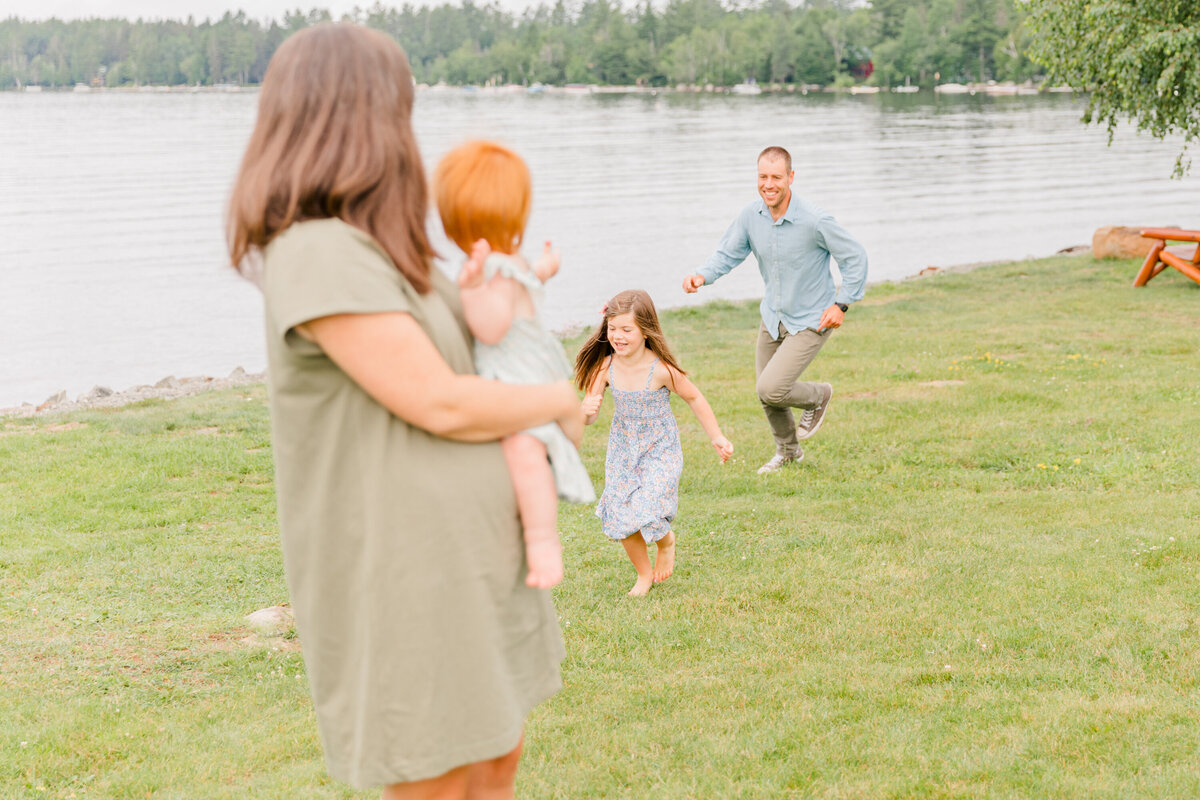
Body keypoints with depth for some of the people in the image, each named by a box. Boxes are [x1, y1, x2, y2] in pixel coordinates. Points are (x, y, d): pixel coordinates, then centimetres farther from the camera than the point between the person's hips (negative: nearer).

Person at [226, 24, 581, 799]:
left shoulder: (370, 250, 7)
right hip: (400, 568, -10)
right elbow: (441, 406, -22)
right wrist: (560, 400, -6)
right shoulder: (319, 254, -22)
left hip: (466, 555, 10)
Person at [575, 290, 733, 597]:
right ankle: (644, 574, 29)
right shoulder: (606, 367, -13)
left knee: (644, 513, -18)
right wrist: (586, 409, -34)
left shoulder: (661, 370, -23)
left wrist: (717, 438, 0)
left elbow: (694, 399, -7)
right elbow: (587, 417, -9)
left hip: (660, 451, -4)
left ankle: (667, 541, 19)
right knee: (620, 520, 3)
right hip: (622, 450, 4)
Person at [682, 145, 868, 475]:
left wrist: (841, 304, -16)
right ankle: (788, 450, 45)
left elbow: (855, 257, -14)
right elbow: (728, 252, -1)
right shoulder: (751, 215, -12)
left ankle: (818, 397, 18)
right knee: (766, 393, 17)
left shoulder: (815, 221, -26)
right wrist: (702, 276, -21)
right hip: (773, 316, 6)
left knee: (771, 389, -16)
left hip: (810, 322, -6)